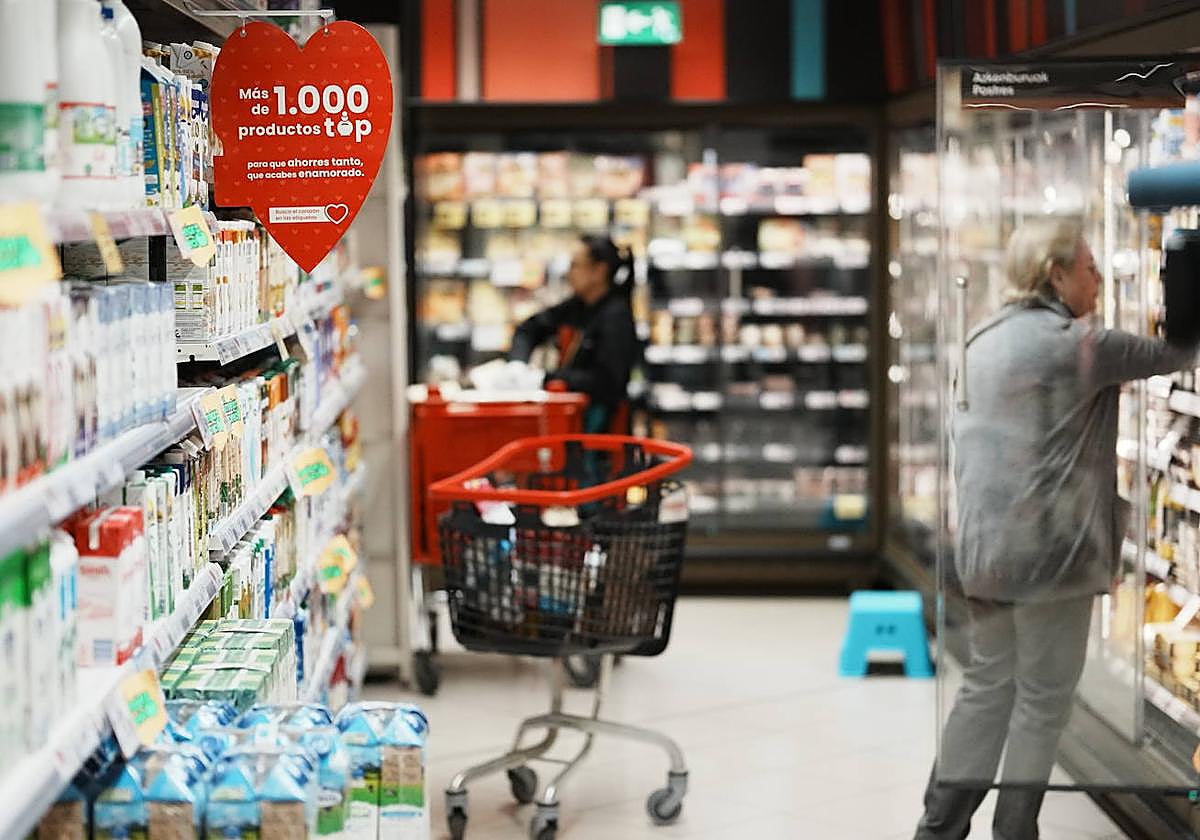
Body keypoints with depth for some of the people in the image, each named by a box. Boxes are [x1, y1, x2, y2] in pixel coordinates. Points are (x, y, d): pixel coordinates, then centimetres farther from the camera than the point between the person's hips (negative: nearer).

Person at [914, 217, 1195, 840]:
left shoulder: (987, 340, 11)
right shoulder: (1075, 344, -13)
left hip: (987, 545, 8)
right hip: (1049, 547, -8)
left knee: (986, 686, 15)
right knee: (1043, 699, 4)